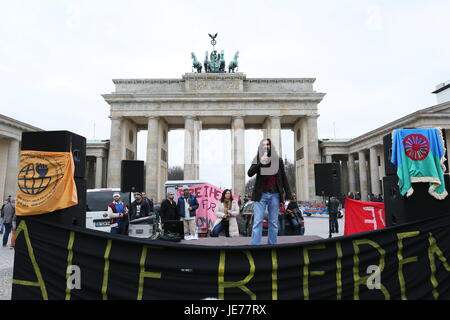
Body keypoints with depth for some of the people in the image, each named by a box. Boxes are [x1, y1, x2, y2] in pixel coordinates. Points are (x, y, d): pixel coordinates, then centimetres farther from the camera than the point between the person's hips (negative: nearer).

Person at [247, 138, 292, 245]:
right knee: (257, 221, -6)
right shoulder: (257, 159, 6)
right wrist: (260, 163, -21)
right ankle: (255, 245, -5)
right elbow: (250, 173, -7)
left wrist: (288, 194, 4)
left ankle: (272, 244, 14)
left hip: (275, 194, 2)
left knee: (274, 222, 6)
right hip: (261, 194, -1)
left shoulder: (278, 160, 9)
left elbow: (284, 178, 10)